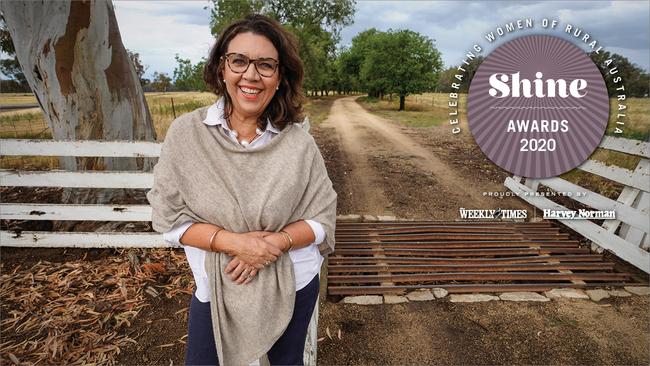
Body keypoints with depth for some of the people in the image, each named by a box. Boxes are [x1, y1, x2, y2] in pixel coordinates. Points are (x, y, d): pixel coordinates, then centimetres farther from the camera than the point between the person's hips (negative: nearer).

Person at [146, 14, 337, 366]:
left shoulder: (299, 143, -13)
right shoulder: (186, 133, -12)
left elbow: (323, 217, -7)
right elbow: (168, 217, -9)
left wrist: (276, 242, -24)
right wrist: (233, 241, -23)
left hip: (293, 285, 1)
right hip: (216, 287, 0)